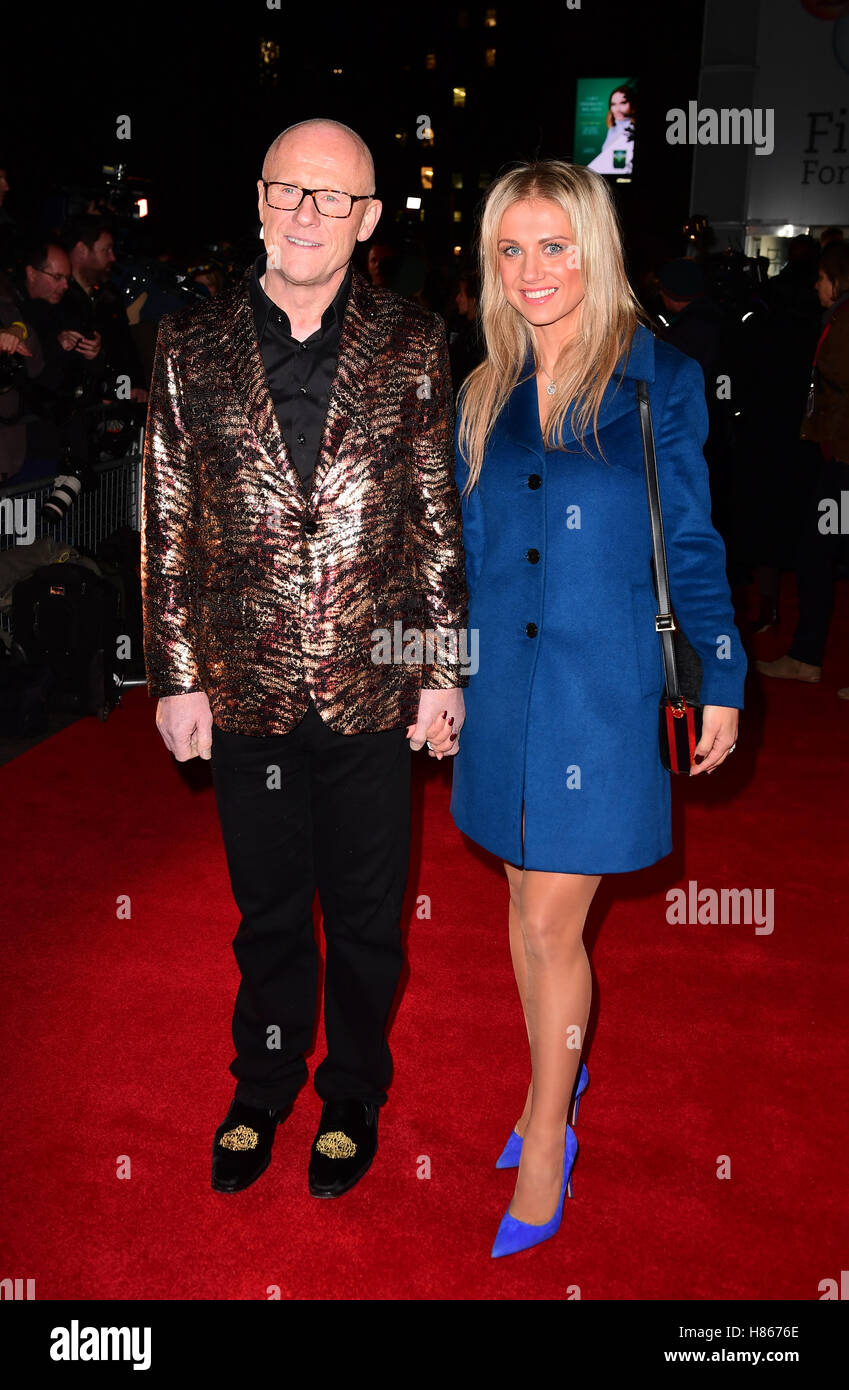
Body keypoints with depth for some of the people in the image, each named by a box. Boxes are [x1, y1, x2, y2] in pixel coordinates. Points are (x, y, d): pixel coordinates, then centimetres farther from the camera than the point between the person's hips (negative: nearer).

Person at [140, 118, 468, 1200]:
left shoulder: (412, 345, -1)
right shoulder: (191, 346, 0)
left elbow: (439, 519, 1)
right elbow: (167, 526, 2)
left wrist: (443, 670, -1)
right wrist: (176, 678, -1)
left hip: (374, 691, 0)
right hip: (246, 692, 1)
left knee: (366, 912, 14)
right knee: (267, 912, 17)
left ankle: (352, 1099, 37)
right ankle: (262, 1091, 41)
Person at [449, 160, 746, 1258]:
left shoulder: (660, 379, -5)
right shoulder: (483, 395, 6)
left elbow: (693, 543, 0)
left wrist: (721, 681, -1)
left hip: (608, 682, -4)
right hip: (505, 682, 4)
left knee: (551, 922, -1)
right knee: (529, 901, 16)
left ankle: (544, 1140, 21)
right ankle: (556, 1081, 39)